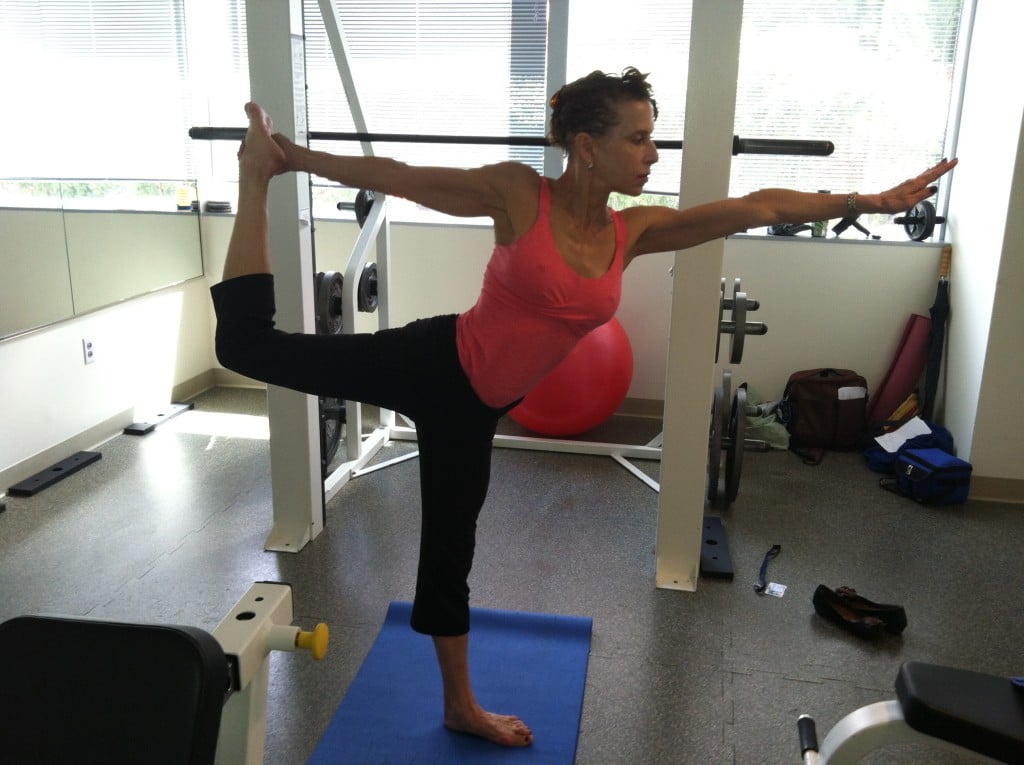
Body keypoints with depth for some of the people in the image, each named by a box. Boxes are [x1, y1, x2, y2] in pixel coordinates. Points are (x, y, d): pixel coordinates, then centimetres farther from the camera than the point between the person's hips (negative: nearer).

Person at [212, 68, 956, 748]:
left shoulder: (635, 230, -3)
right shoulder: (518, 193, -15)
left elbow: (760, 207, -3)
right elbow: (401, 178, -8)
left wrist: (869, 200, -2)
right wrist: (295, 161, -4)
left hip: (472, 407, 4)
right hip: (431, 364, -4)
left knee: (450, 554, 17)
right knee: (250, 343, -3)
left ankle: (461, 704, 36)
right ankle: (254, 184, 20)